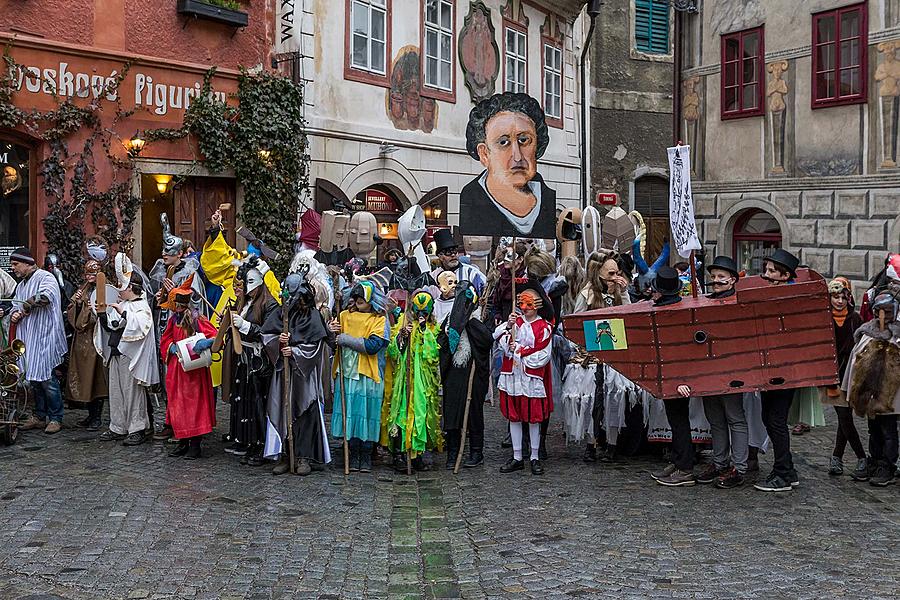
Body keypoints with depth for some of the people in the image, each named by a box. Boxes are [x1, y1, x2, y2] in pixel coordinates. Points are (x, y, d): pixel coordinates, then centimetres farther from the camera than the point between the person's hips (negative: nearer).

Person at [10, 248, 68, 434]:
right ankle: (40, 416, 21)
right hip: (28, 339, 8)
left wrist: (26, 306, -17)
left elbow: (45, 295, -30)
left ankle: (56, 418, 3)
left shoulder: (45, 278, -9)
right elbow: (16, 305, 23)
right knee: (34, 378, 12)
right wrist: (15, 314, 0)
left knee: (47, 379, -6)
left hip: (45, 338, -8)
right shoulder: (21, 285, 19)